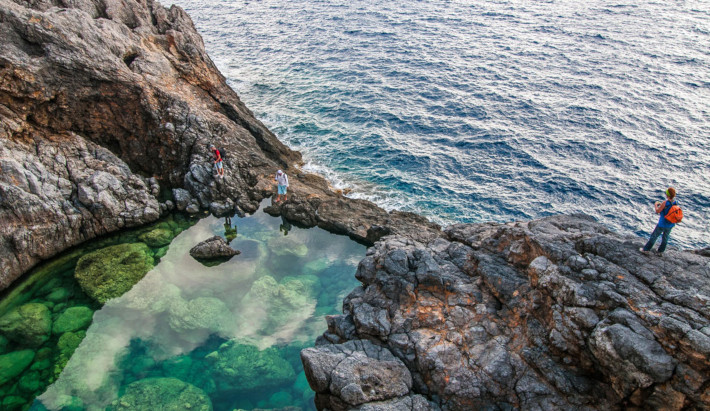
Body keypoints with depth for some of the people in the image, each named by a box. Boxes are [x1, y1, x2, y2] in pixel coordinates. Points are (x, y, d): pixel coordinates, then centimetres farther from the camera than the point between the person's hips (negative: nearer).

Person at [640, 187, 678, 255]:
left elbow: (657, 211, -15)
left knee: (654, 236, 9)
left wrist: (656, 205, 1)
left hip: (662, 224, -6)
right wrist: (661, 204, 8)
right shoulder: (675, 202, -5)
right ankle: (661, 251, 36)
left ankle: (646, 249, 21)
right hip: (671, 224, 6)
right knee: (665, 237, 21)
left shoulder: (665, 203, -24)